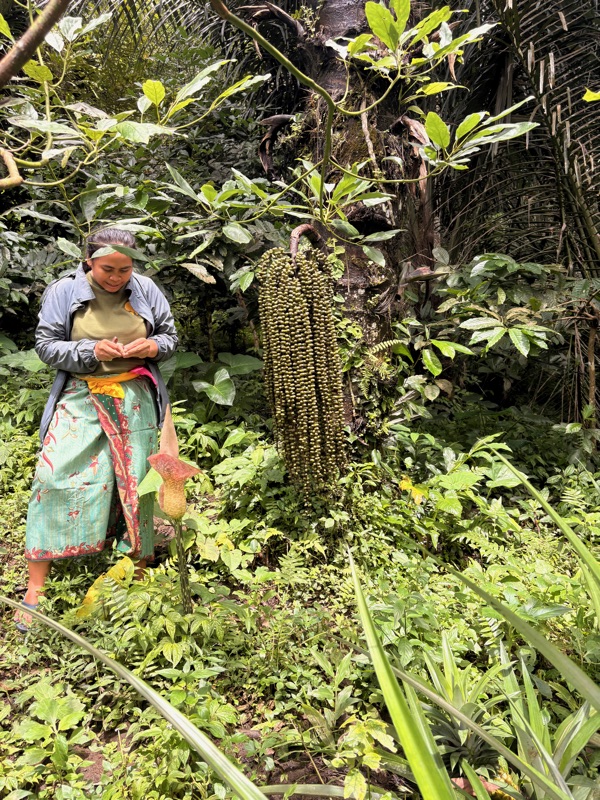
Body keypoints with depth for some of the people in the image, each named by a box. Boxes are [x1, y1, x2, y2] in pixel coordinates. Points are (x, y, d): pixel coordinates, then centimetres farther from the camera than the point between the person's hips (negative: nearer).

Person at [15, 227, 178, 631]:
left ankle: (142, 567, 24)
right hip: (81, 397, -1)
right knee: (56, 477, -10)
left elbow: (170, 335, 10)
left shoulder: (145, 289, 2)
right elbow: (46, 344, -1)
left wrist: (153, 346, -13)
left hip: (135, 399, 2)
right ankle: (35, 589, 2)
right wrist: (91, 351, -17)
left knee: (136, 481, 5)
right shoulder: (64, 291, -3)